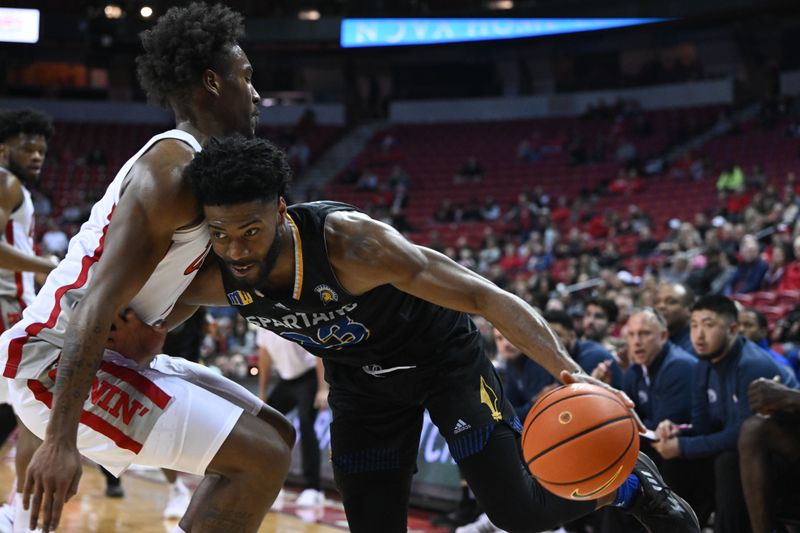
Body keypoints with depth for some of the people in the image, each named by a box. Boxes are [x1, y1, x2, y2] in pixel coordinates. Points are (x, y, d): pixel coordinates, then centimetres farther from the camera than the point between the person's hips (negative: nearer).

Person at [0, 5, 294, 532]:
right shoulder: (173, 169, -17)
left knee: (273, 436, 12)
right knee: (262, 458, -16)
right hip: (56, 362, -10)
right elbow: (99, 301, -27)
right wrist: (61, 439, -32)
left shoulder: (184, 162, 14)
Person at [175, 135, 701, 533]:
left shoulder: (352, 243, -39)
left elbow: (488, 298, -37)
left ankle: (630, 482, 23)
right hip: (360, 375, 5)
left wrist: (570, 371, -47)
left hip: (441, 353, -4)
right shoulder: (216, 281, -24)